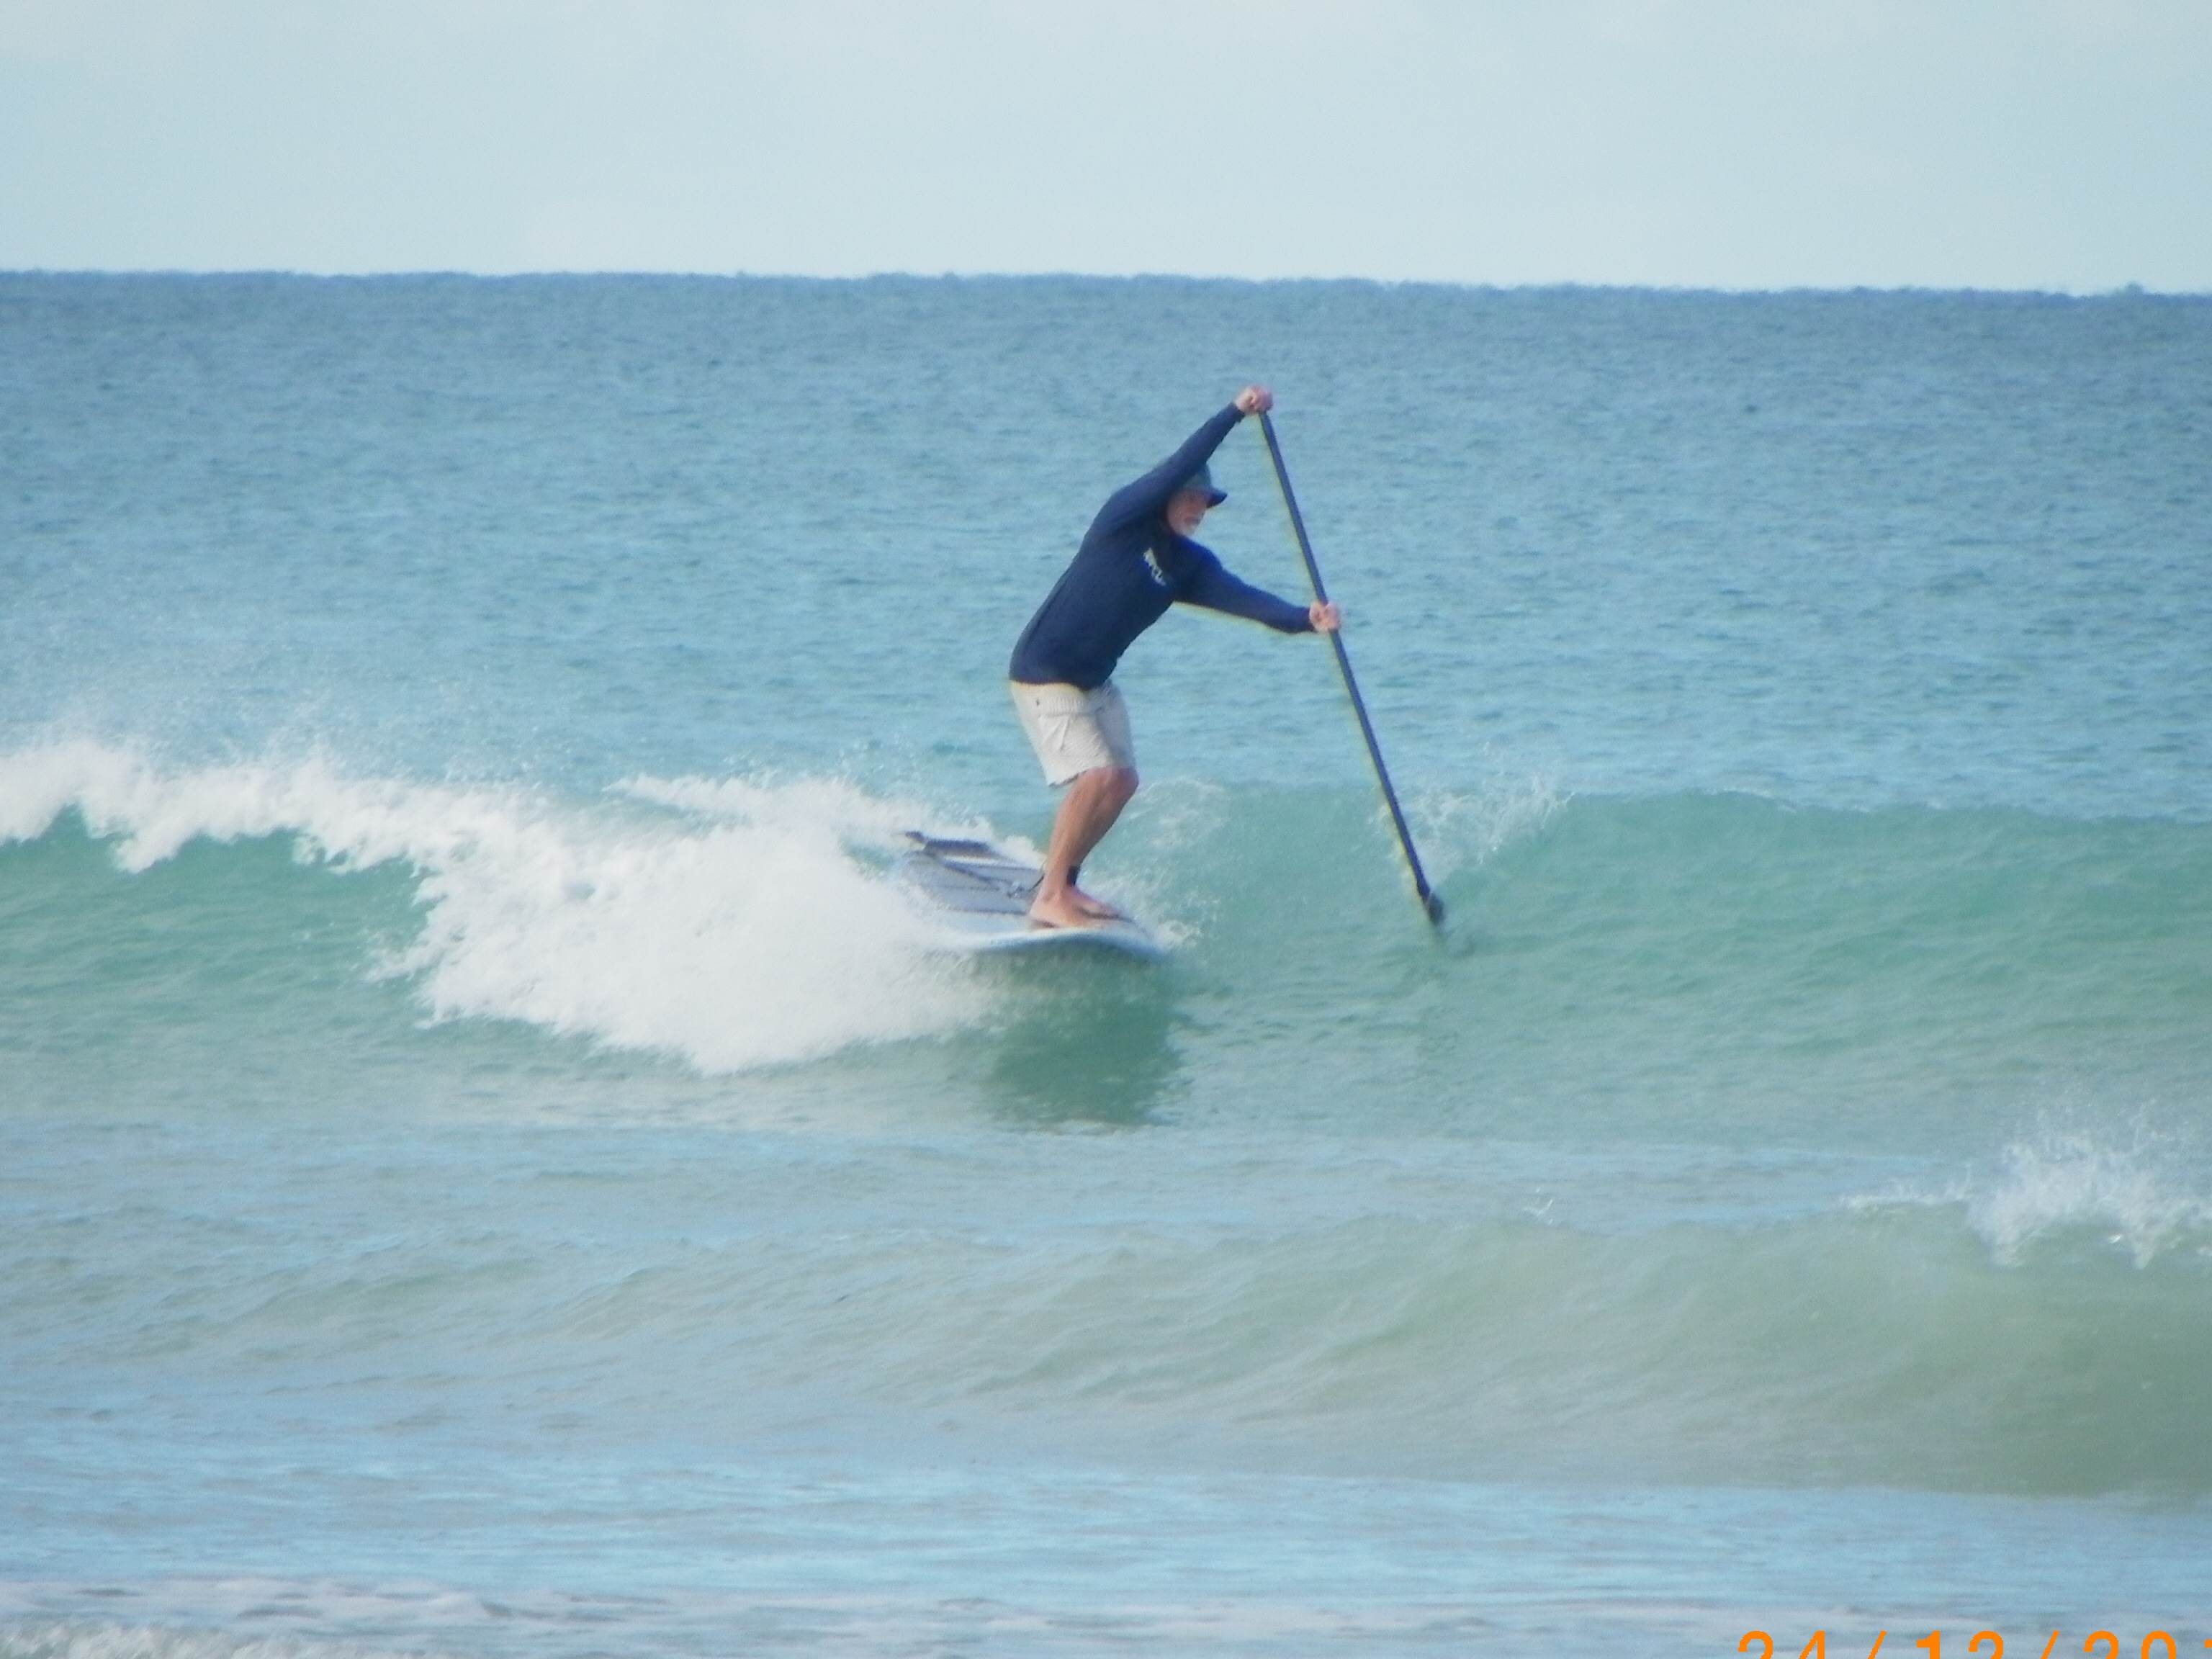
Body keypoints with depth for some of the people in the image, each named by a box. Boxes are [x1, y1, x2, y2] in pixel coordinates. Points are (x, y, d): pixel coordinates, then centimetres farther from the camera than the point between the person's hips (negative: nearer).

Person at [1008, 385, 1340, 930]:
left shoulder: (1188, 565, 3)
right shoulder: (1125, 518, -13)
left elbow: (1241, 598, -12)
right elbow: (1179, 468, -27)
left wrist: (1304, 618, -29)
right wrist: (1236, 414, -31)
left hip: (1094, 682, 9)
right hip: (1043, 674, -9)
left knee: (1121, 781, 6)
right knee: (1097, 776, -19)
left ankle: (1063, 884, 21)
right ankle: (1049, 899, -14)